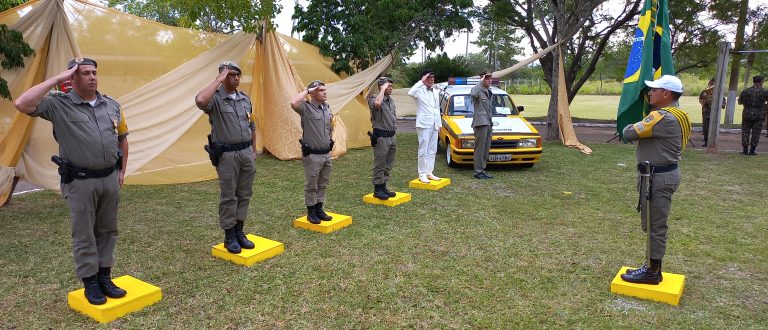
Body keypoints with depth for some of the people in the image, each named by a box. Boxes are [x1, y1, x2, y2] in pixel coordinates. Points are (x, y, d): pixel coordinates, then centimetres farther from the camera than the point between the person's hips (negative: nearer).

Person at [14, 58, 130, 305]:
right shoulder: (58, 104, -8)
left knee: (107, 230, 12)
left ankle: (105, 277, 25)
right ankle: (90, 283, 17)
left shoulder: (112, 105, 6)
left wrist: (122, 170, 13)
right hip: (80, 182, -4)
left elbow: (122, 138, 16)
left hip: (110, 178, 4)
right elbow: (22, 104, -25)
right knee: (84, 235, 6)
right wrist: (57, 79, -19)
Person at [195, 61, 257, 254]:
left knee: (244, 194, 11)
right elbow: (200, 101, -35)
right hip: (227, 155, -6)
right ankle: (229, 236, 13)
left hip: (246, 152, 6)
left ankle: (239, 232, 23)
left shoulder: (245, 99, 10)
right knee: (228, 196, 2)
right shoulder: (215, 98, -9)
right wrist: (218, 80, -23)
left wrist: (254, 150, 16)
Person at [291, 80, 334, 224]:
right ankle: (311, 212, 19)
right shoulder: (306, 108, -12)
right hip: (312, 155, -7)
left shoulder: (328, 109, 8)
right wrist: (307, 90, -22)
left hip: (326, 154, 7)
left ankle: (319, 209, 29)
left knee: (323, 184, 16)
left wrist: (330, 142, 15)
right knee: (311, 185, 6)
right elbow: (293, 102, -34)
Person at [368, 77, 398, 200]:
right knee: (380, 165, -2)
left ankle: (383, 187, 23)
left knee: (388, 165, 13)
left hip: (392, 137, 8)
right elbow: (376, 104, -37)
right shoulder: (374, 98, -11)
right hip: (381, 137, -8)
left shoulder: (391, 101, 15)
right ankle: (377, 190, 6)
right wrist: (383, 90, -24)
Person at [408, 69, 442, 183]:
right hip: (424, 124, -7)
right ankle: (422, 174, 3)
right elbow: (410, 93, -32)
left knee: (432, 151, 11)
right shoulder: (420, 91, -8)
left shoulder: (436, 92, 15)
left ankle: (429, 172, 20)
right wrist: (422, 82, -24)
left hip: (434, 125, 7)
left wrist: (439, 123, 16)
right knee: (423, 151, -3)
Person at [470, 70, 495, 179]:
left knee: (486, 149, 10)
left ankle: (482, 170, 17)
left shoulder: (490, 92, 19)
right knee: (480, 149, -8)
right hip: (480, 123, -9)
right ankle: (478, 172, -4)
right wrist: (480, 82, -26)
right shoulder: (478, 90, -8)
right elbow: (473, 94, -35)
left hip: (489, 124, 9)